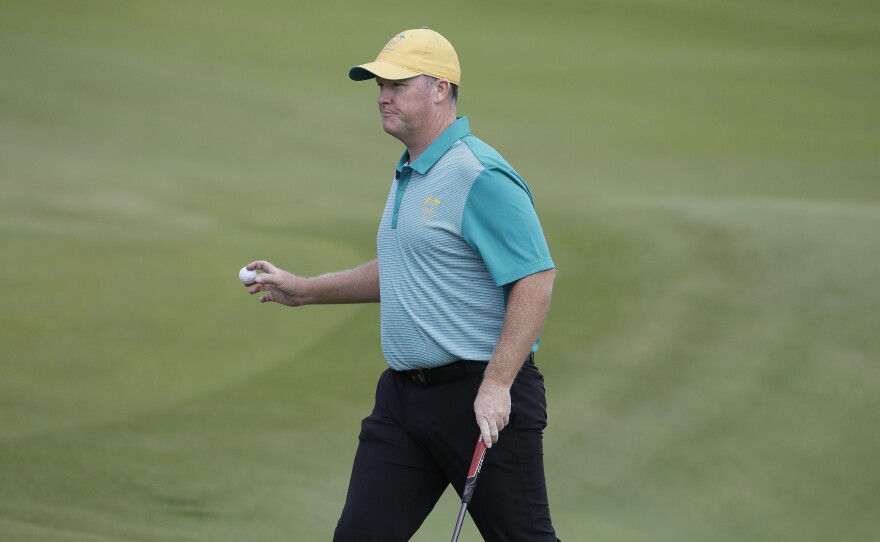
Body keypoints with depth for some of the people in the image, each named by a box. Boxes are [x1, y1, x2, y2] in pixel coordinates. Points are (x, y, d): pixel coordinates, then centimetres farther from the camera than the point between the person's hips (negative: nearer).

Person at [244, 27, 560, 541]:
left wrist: (496, 385, -25)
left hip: (484, 396, -9)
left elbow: (536, 279, -21)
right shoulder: (408, 175, 15)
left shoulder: (482, 177, -16)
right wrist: (304, 290, 28)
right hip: (405, 396, 9)